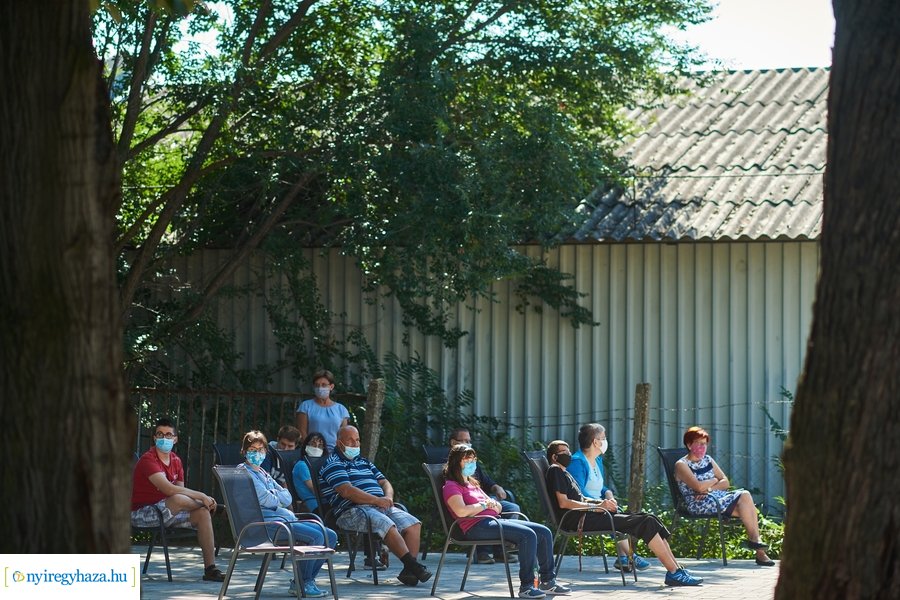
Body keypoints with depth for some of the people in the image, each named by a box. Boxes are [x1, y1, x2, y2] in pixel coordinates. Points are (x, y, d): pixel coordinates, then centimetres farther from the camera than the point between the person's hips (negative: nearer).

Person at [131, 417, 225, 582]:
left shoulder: (176, 461, 10)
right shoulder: (148, 460, -17)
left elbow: (181, 489, 5)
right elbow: (169, 489, -29)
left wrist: (204, 500, -16)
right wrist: (201, 496, -26)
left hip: (164, 513, 8)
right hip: (142, 514, -8)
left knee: (203, 513, -13)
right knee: (178, 499, -35)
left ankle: (210, 568, -15)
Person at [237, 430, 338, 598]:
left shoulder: (262, 473, 25)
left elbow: (287, 498, 15)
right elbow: (265, 499, -13)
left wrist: (272, 495, -4)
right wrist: (278, 498, 7)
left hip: (286, 518, 10)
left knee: (330, 536, 0)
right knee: (316, 536, -24)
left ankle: (305, 581, -1)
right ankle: (302, 583, -12)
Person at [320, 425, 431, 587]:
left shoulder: (363, 462, 28)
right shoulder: (333, 463, 1)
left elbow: (384, 483, 25)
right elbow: (346, 491, -14)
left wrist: (388, 497, 0)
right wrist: (377, 500, -17)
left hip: (380, 506, 8)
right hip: (352, 511, -8)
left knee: (413, 524, -11)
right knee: (387, 525, -33)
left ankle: (408, 571, -21)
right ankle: (412, 565, -32)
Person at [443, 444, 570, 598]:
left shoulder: (472, 484, 29)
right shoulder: (451, 486, -1)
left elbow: (497, 507, 27)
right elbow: (461, 511, -20)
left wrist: (494, 504, 2)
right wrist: (484, 505, -6)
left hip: (494, 521, 10)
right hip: (476, 526, -10)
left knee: (544, 532, 0)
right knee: (528, 535, -28)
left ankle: (548, 581, 6)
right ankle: (526, 586, -29)